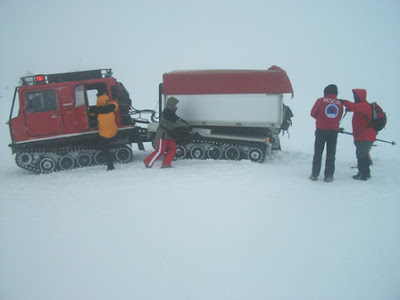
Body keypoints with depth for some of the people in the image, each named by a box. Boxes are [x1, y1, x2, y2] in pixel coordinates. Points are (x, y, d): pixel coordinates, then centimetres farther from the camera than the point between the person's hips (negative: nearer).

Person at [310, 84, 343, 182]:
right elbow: (339, 118, 9)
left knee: (318, 153, 5)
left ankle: (314, 174, 6)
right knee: (331, 154, 7)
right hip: (334, 130, 2)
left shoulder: (321, 100, -2)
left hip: (321, 129, -2)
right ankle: (328, 176, 6)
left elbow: (313, 113, 2)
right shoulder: (339, 103, 6)